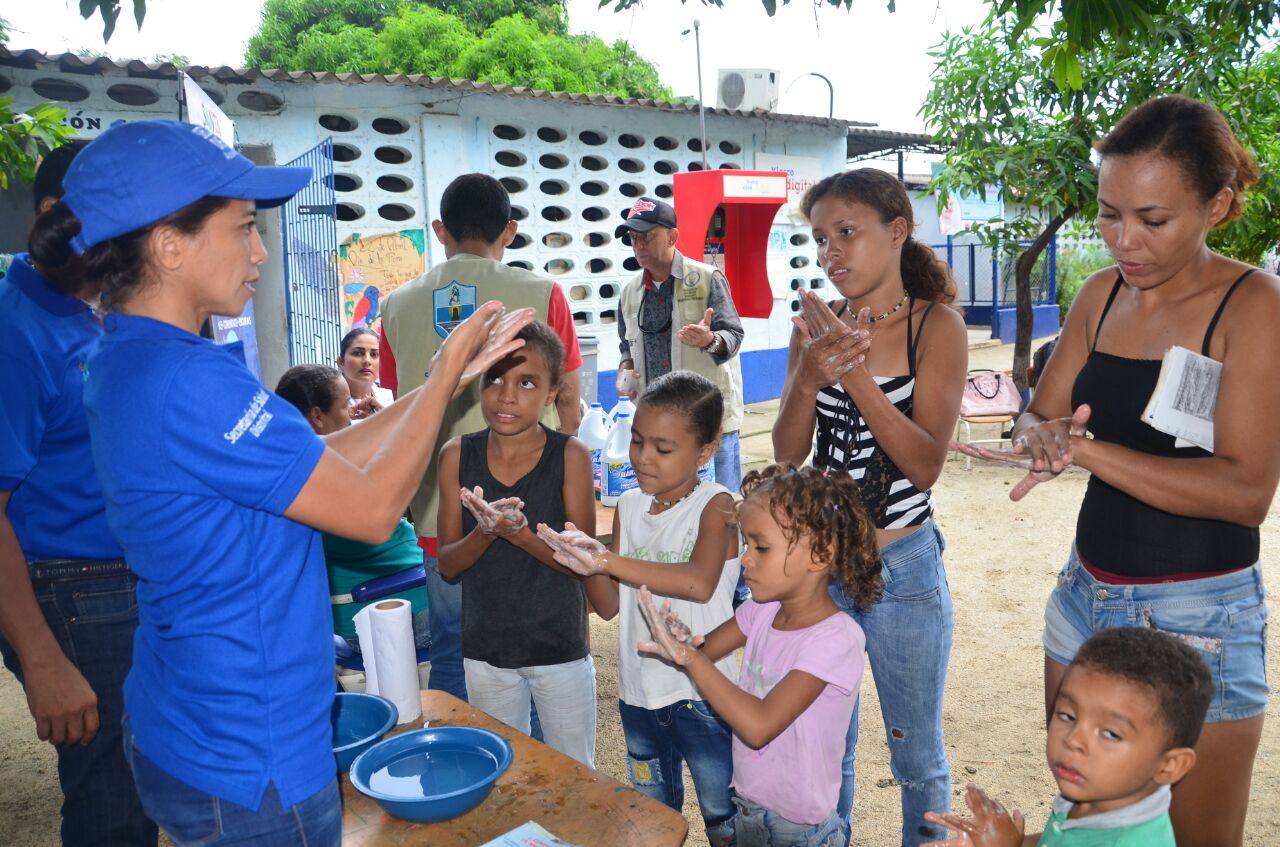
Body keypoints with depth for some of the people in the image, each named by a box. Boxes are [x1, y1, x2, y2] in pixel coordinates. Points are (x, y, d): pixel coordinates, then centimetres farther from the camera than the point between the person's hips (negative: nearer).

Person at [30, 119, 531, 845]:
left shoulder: (128, 363, 3)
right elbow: (373, 509, -22)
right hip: (248, 764, -9)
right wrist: (447, 373, -12)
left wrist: (448, 375, 3)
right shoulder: (188, 382, -29)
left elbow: (323, 464, 4)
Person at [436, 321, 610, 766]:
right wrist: (485, 532, -26)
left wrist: (519, 533, -30)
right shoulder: (457, 455, -6)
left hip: (559, 646, -2)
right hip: (485, 649, 2)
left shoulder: (571, 455, -13)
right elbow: (447, 564, -5)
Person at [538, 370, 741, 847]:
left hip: (701, 694, -5)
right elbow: (609, 606, -2)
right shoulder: (629, 507, -1)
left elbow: (700, 582, -35)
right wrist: (586, 564, -21)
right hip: (639, 691, 5)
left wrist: (606, 560, -40)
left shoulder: (714, 504, -16)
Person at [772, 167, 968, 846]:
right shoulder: (815, 326, 0)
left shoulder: (937, 327, -10)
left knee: (917, 756, 17)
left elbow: (925, 464, -18)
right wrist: (808, 377, -23)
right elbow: (788, 453, -5)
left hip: (903, 569, -3)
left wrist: (855, 373, -28)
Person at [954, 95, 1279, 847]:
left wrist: (1085, 449, -28)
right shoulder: (1102, 294, 3)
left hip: (1199, 615, -5)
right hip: (1088, 594, 5)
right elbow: (1037, 419, 4)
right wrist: (1046, 437, -20)